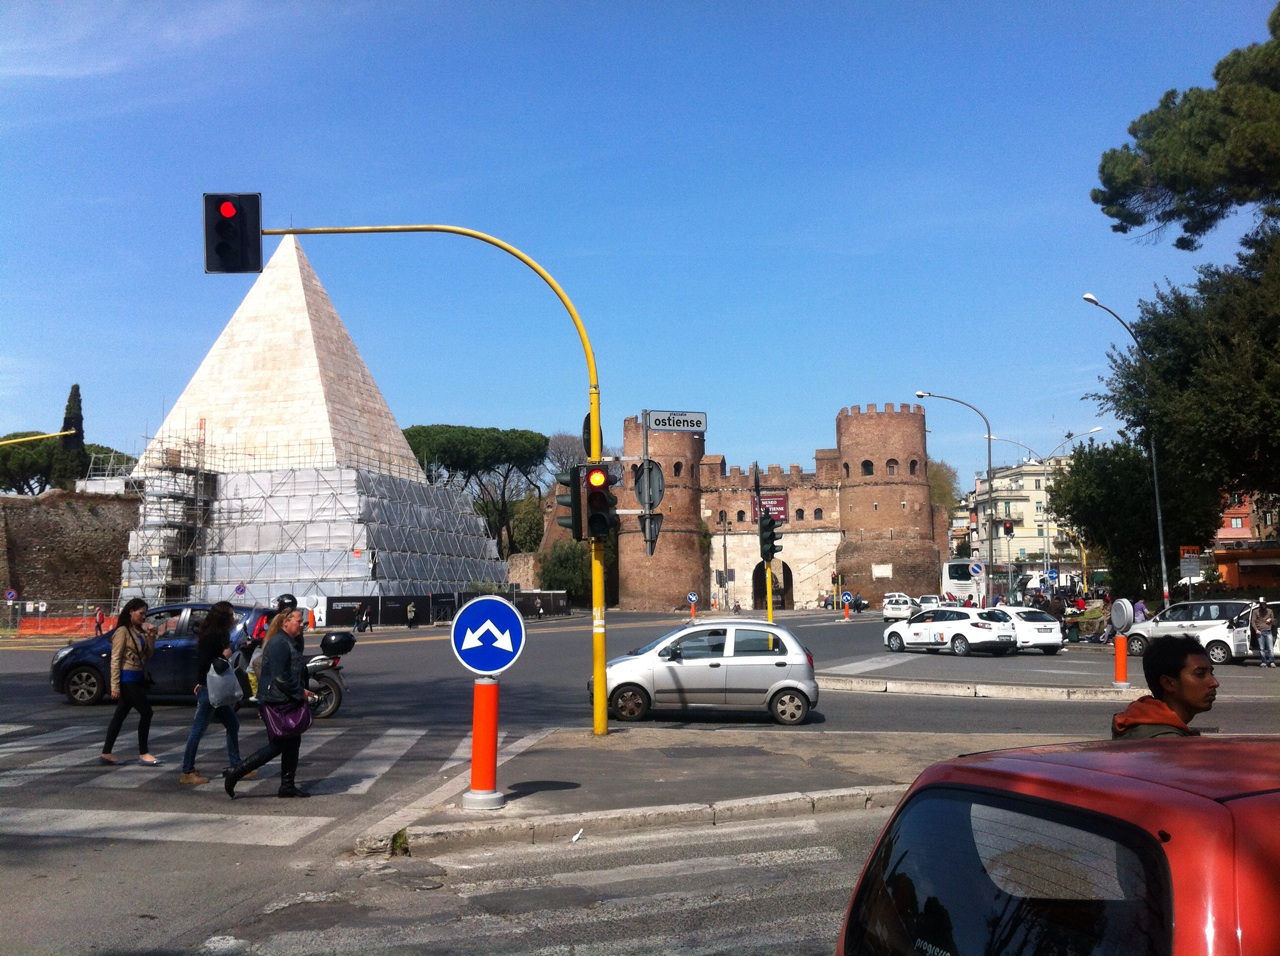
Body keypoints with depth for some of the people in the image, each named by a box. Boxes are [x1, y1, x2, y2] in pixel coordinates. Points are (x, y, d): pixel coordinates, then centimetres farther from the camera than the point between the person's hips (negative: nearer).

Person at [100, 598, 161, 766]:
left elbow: (148, 655, 13)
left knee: (121, 715, 11)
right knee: (146, 711, -9)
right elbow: (115, 659, -14)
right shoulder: (122, 631, -11)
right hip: (127, 678, -8)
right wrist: (115, 685, -18)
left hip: (138, 677, 8)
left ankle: (106, 753, 18)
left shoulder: (139, 631, 11)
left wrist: (151, 637, -1)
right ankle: (143, 754, -2)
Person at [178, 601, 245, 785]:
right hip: (209, 690, -10)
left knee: (233, 725, 13)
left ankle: (235, 766, 19)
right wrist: (224, 656, -17)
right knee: (198, 730, -3)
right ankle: (187, 773, 3)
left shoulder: (216, 636, 12)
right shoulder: (211, 637, -17)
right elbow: (203, 664, -23)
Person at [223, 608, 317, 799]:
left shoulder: (291, 642, 15)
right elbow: (280, 677, -22)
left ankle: (287, 786, 17)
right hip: (277, 702, -10)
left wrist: (302, 691, 8)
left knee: (292, 743, 11)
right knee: (277, 745, -4)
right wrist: (300, 692, -14)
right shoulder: (279, 643, -17)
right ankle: (235, 773, 2)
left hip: (287, 702, 10)